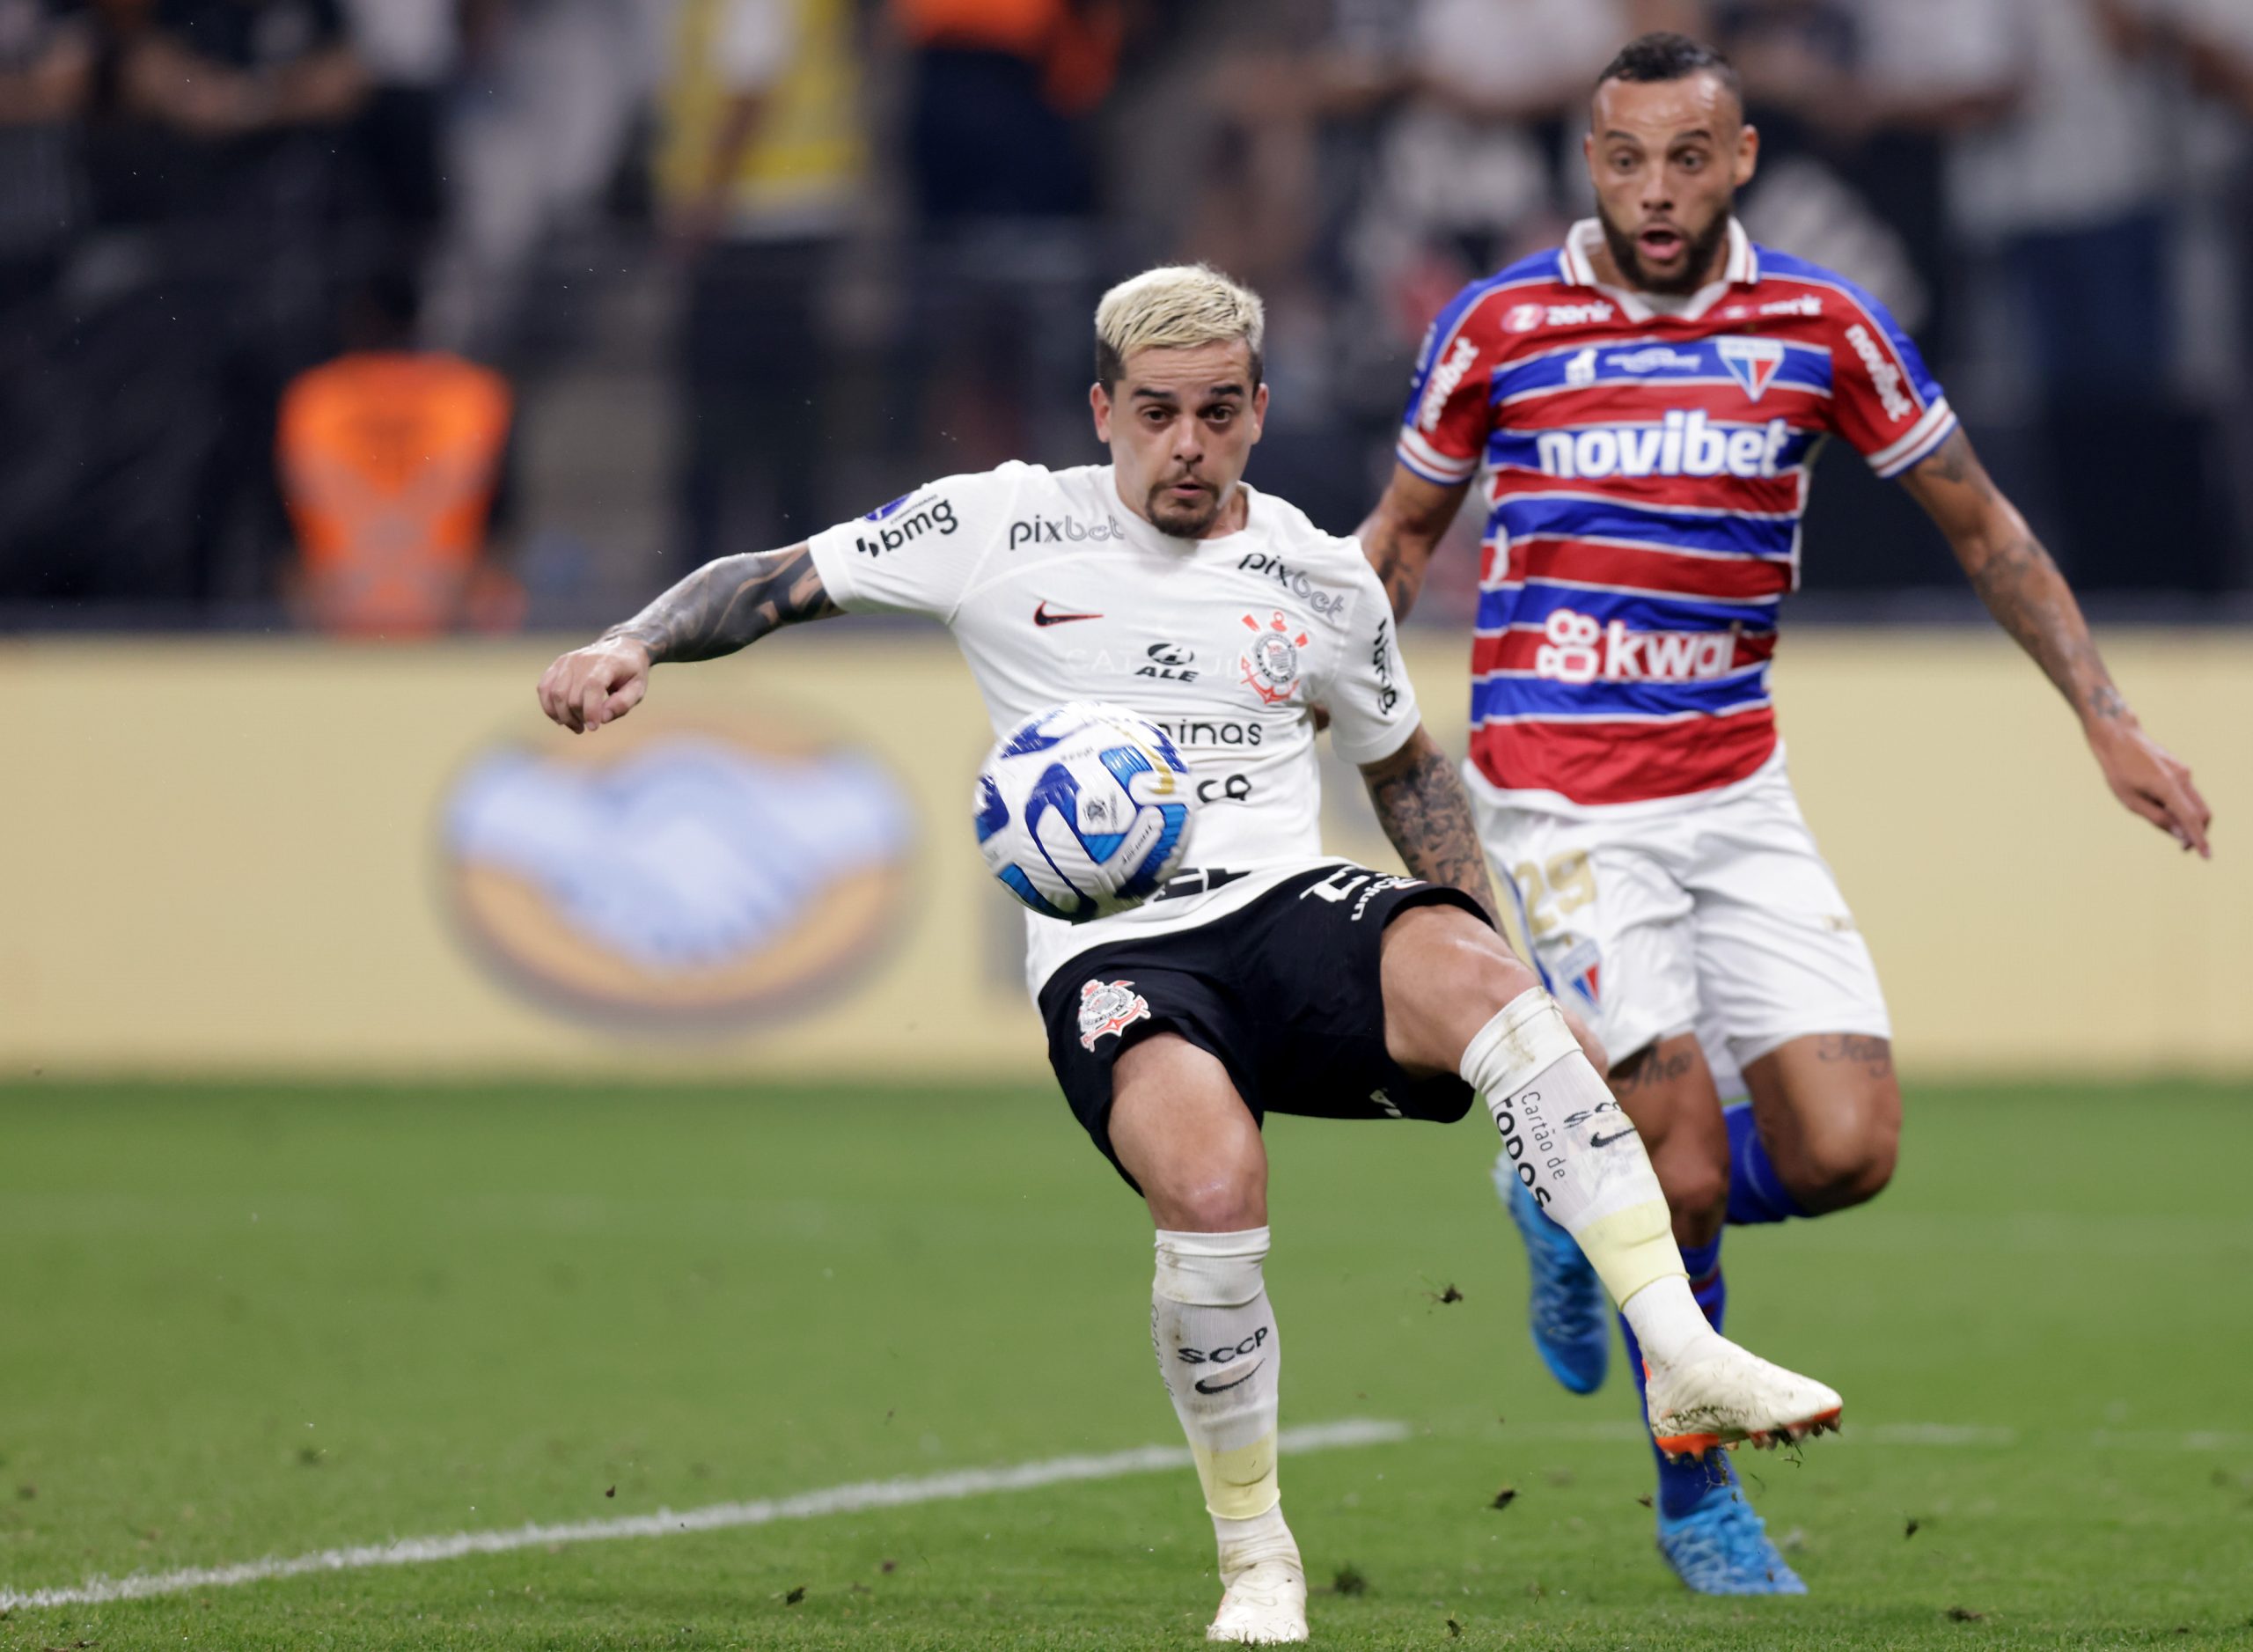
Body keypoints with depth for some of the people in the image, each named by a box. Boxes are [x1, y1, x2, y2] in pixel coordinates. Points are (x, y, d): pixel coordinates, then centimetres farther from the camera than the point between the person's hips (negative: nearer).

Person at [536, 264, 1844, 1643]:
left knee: (1470, 974, -34)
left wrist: (1487, 946, 17)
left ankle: (1686, 1362, -37)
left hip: (1291, 908, 2)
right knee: (1211, 1187, -34)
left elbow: (1405, 762, 27)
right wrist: (636, 643, -7)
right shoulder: (1003, 531, 6)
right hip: (1109, 955, -2)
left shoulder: (1323, 583, 12)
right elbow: (784, 582, 11)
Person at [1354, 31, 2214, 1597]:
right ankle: (1697, 1500, 13)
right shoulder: (1497, 328, -4)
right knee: (1689, 1168, -11)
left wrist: (2107, 719, 6)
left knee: (1844, 1147, -9)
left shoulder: (1822, 325, 1)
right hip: (1563, 802, -3)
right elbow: (1404, 533, 11)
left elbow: (1980, 523, 10)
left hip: (1738, 791, 3)